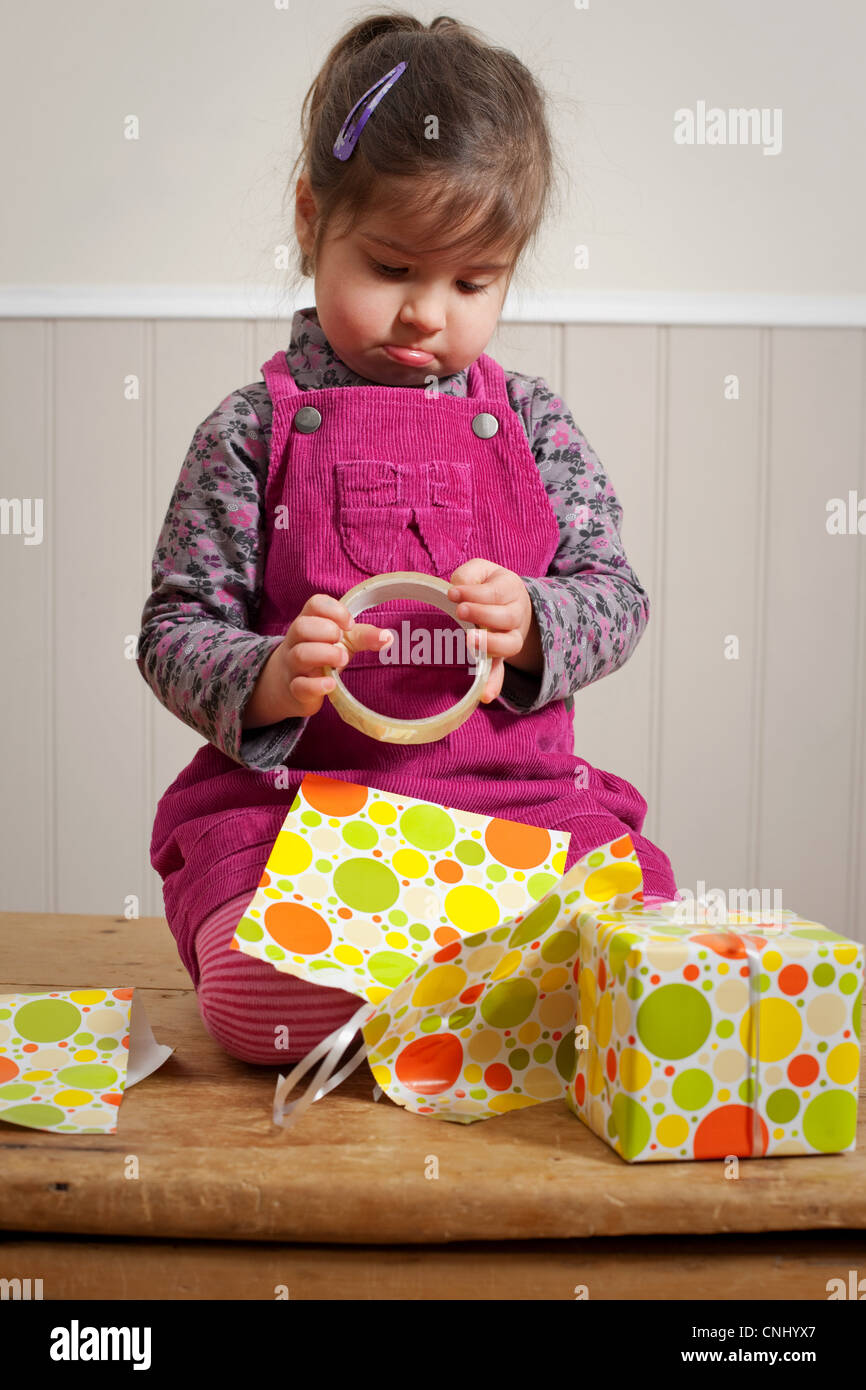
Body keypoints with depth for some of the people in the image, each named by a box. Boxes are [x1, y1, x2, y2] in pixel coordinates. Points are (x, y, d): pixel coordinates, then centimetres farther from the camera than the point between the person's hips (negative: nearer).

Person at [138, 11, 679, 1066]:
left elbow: (614, 597, 8)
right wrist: (267, 681, -21)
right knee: (259, 1000, -27)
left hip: (520, 796, 3)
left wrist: (529, 627, -14)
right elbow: (174, 631, 0)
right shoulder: (253, 431, 0)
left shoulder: (533, 422, 8)